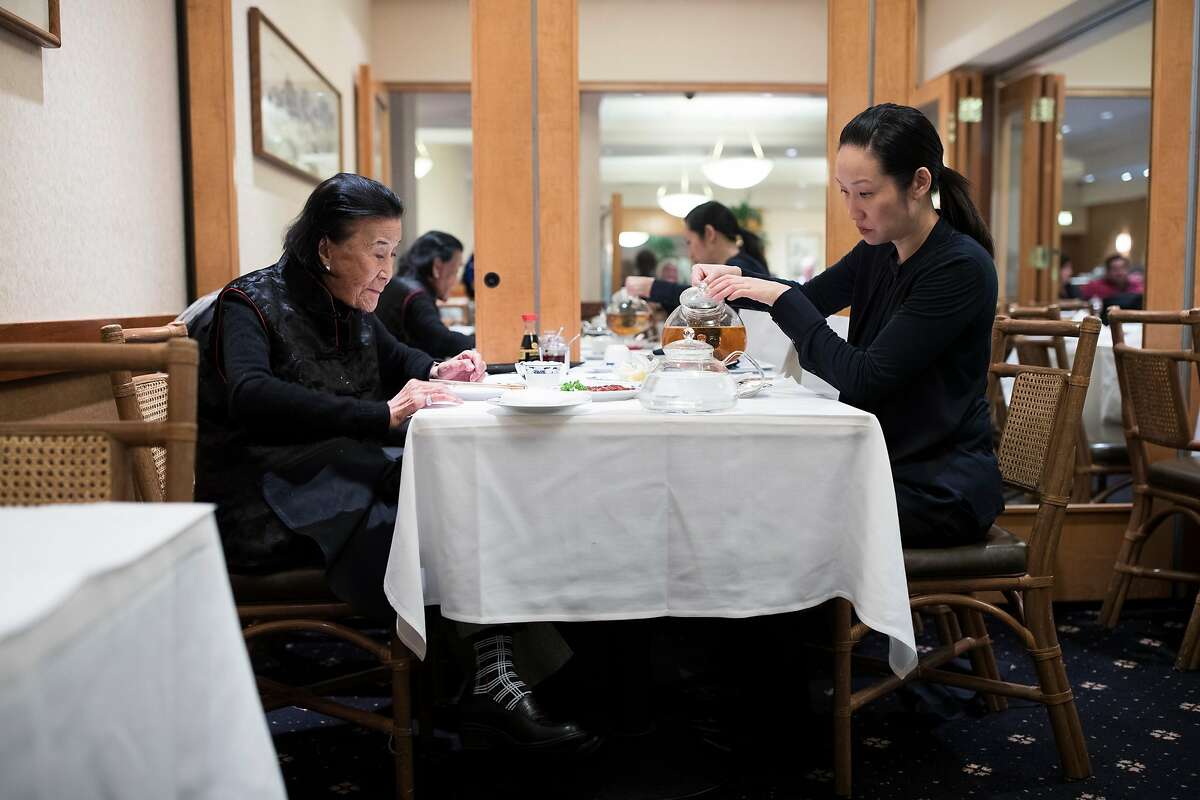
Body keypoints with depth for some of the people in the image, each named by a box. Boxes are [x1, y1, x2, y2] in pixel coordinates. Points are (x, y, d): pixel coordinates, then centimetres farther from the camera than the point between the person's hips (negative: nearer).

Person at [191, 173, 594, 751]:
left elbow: (395, 359, 34)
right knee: (397, 536, -34)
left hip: (341, 475, 7)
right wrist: (383, 415, -34)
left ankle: (494, 678, -26)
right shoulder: (251, 305, -8)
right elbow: (250, 398, -28)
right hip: (263, 504, -7)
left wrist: (438, 372, 8)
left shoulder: (350, 311, 15)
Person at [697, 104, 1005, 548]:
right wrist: (740, 281, 1)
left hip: (942, 489, -7)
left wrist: (781, 297, -18)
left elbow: (865, 379, -23)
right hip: (883, 462, 7)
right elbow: (812, 297, 21)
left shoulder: (961, 267, -20)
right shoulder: (879, 251, 3)